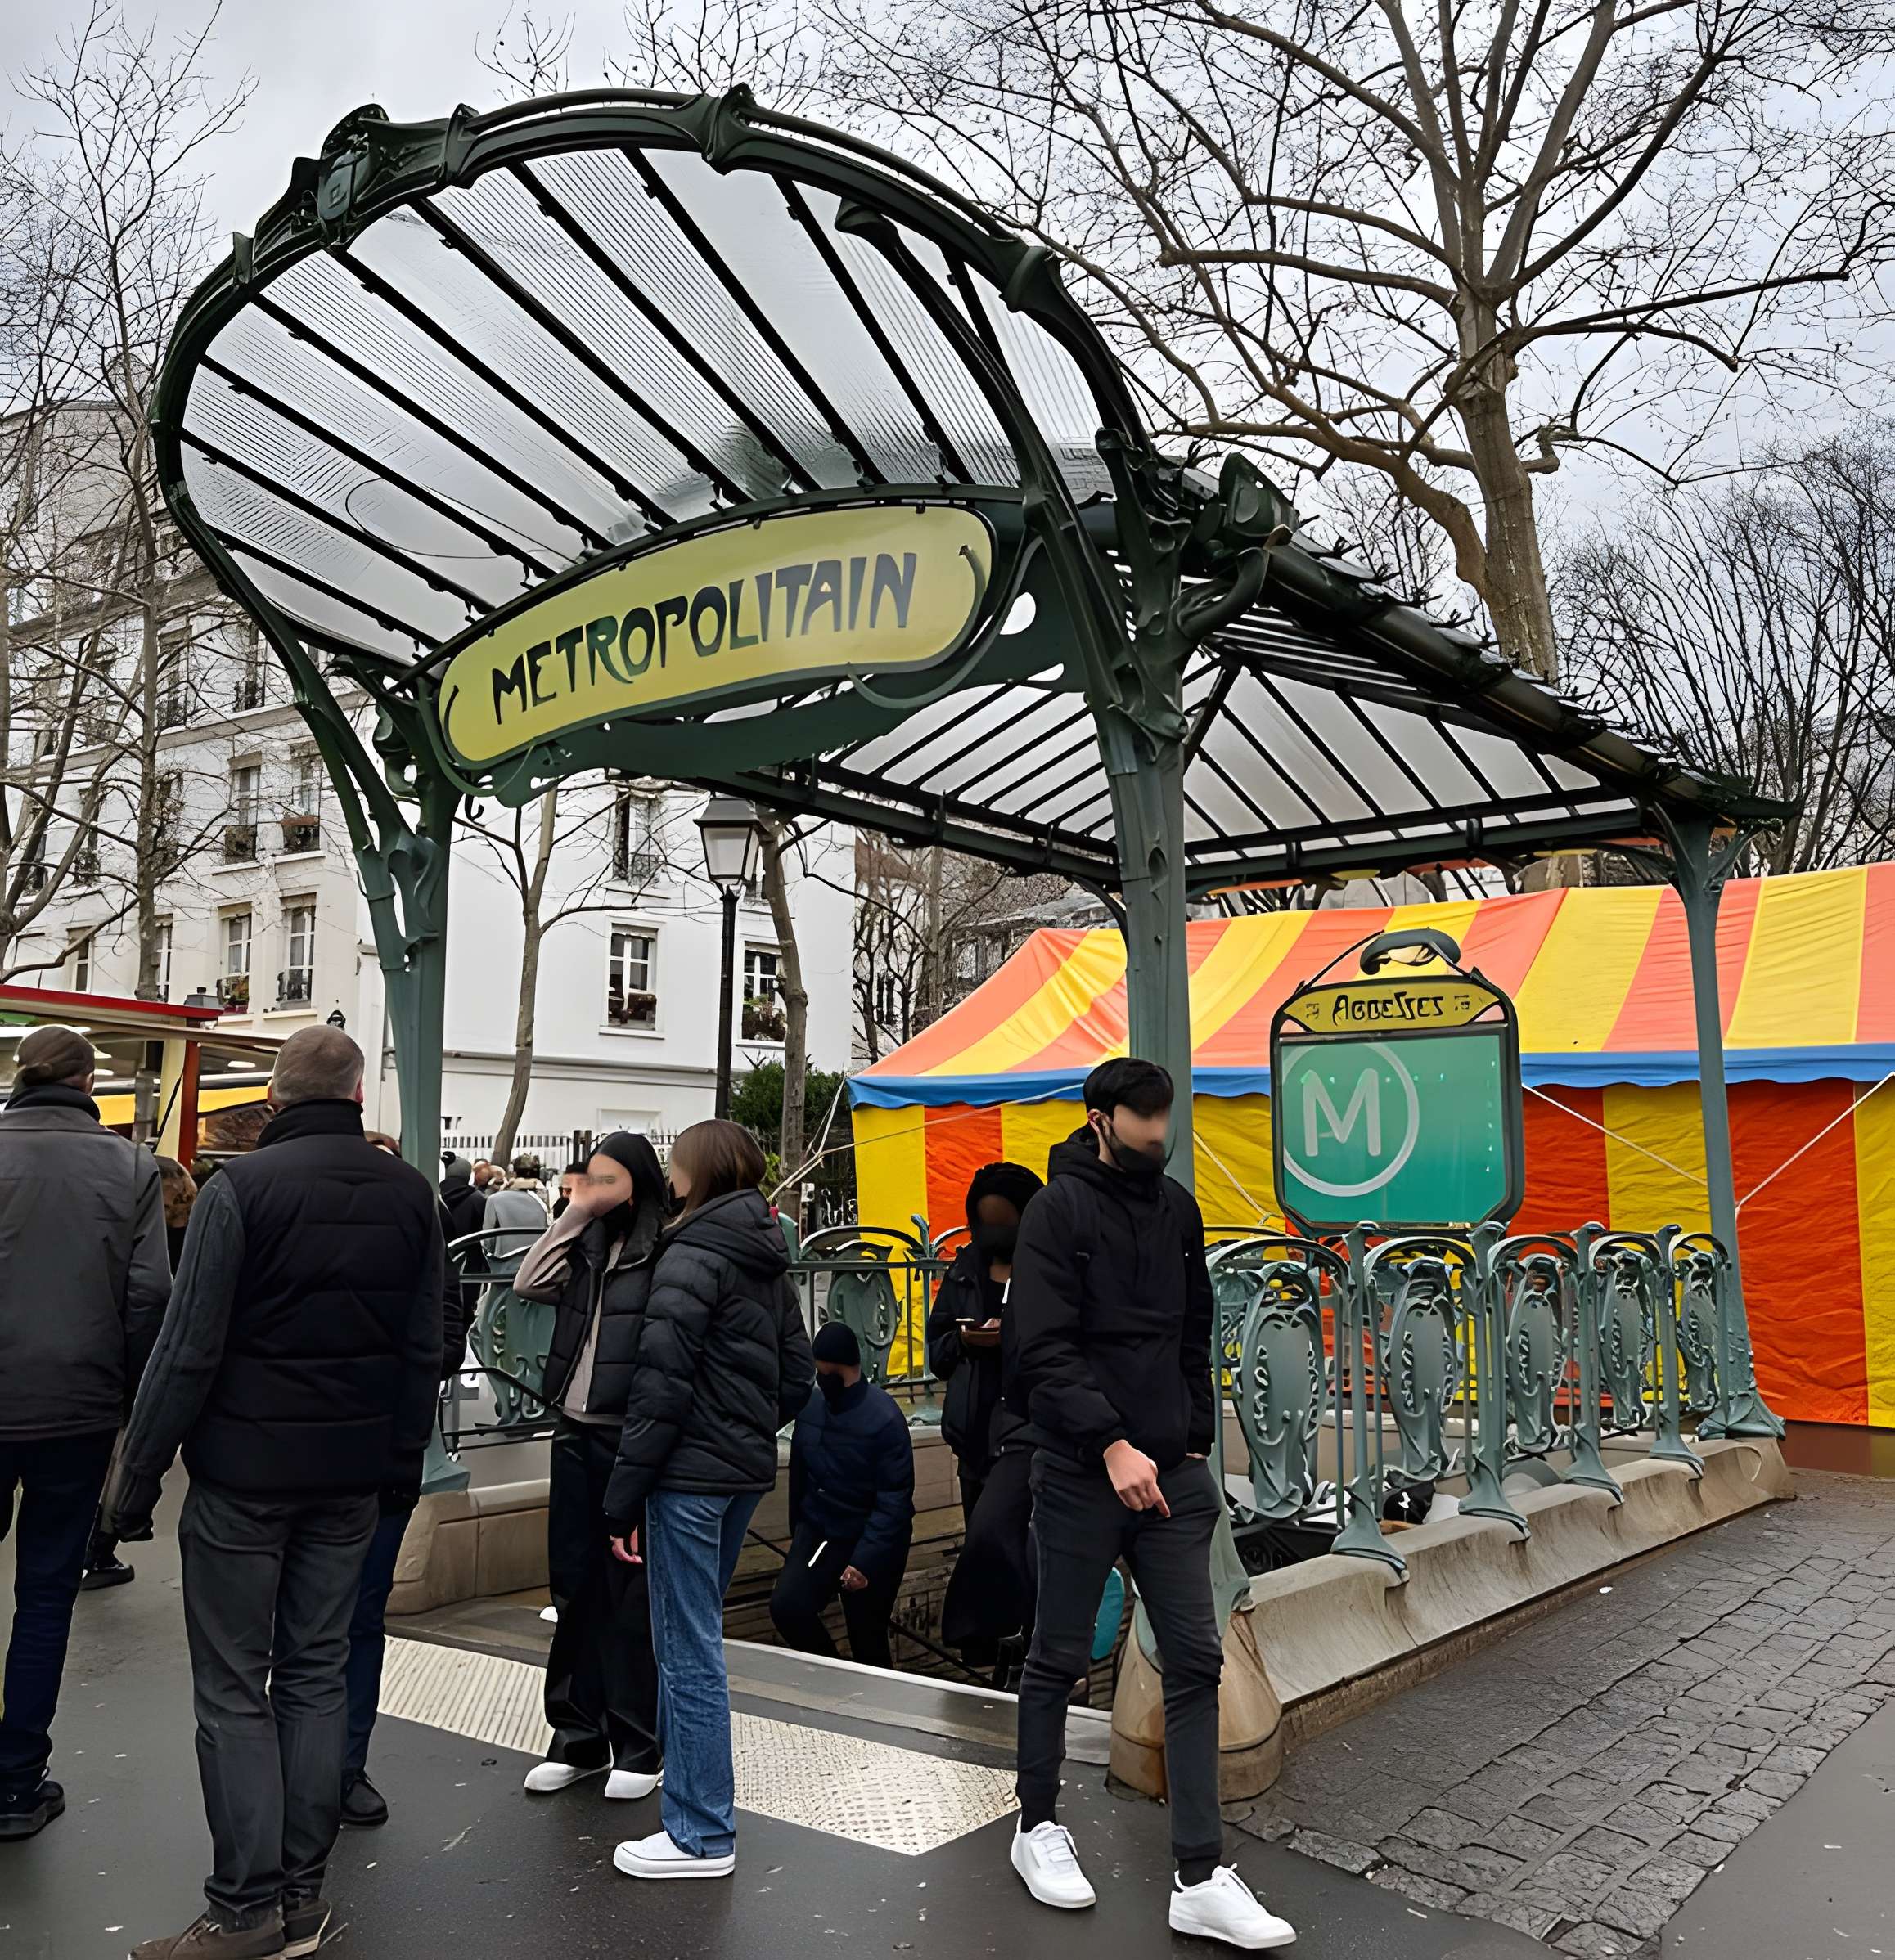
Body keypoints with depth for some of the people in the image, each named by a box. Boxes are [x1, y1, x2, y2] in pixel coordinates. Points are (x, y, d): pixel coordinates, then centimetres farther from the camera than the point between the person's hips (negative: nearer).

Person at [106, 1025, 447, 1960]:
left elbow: (190, 1348, -14)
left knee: (233, 1689, 5)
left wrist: (137, 1475, -5)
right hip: (352, 1475, 5)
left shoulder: (243, 1186, -12)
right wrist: (403, 1461, 14)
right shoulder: (410, 1193, 2)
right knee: (315, 1675, 13)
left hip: (244, 1470, -4)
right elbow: (424, 1349, 5)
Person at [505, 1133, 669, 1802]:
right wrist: (576, 1213, -4)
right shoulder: (588, 1246, 11)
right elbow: (529, 1284, -2)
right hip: (576, 1433, 7)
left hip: (632, 1439, -7)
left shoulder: (666, 1251, -12)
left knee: (630, 1593, 2)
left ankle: (639, 1746, 16)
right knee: (575, 1587, 13)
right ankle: (578, 1736, 26)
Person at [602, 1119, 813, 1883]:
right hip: (747, 1471, 8)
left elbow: (660, 1384, -18)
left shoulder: (691, 1257, -14)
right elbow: (798, 1375, 13)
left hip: (690, 1474, -8)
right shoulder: (768, 1262, 10)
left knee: (688, 1652, 0)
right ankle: (695, 1791, 34)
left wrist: (624, 1495, -15)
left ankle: (703, 1835, 8)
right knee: (694, 1639, 22)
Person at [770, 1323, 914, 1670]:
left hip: (872, 1542, -4)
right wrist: (797, 1531, 16)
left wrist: (865, 1561, -22)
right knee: (785, 1606, -16)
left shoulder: (885, 1419, -20)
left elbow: (895, 1502, -19)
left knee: (867, 1642, 1)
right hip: (817, 1532, 4)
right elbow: (799, 1473, 8)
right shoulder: (810, 1405, -6)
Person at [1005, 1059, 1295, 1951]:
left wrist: (1195, 1439, 10)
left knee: (1196, 1662, 2)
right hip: (1082, 1474, -5)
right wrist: (1112, 1445, -23)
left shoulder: (1177, 1208, 9)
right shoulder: (1059, 1208, -9)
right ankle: (1037, 1826, 31)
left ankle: (1201, 1879, 9)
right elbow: (1044, 1348, -17)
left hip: (1170, 1473, 5)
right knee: (1059, 1658, 10)